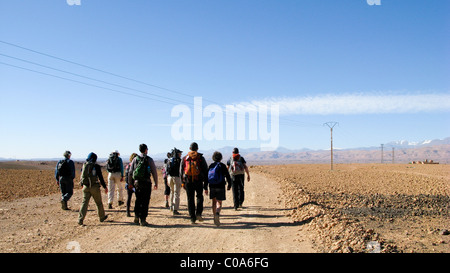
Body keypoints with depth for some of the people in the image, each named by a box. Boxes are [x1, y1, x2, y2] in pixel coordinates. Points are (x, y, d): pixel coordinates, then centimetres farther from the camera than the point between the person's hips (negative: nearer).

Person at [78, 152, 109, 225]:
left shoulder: (84, 165, 5)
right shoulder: (96, 166, -9)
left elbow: (81, 176, 15)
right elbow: (100, 177, -8)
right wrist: (105, 187, -1)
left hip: (85, 187, 4)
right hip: (94, 187, -4)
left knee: (84, 203, 3)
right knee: (99, 203, 12)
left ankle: (80, 220, -8)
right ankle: (102, 217, 26)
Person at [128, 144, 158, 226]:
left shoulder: (135, 159, 6)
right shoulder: (149, 159, -3)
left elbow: (130, 172, 7)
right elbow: (154, 172, -4)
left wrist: (130, 183, 16)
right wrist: (156, 183, 4)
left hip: (136, 182, 4)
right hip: (146, 183, -3)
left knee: (138, 200, 18)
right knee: (145, 202, 2)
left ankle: (136, 217, 15)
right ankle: (143, 220, 3)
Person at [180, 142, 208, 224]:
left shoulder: (185, 158, 9)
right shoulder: (201, 158, 5)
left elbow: (181, 171, 12)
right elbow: (205, 172, 3)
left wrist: (182, 183, 21)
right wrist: (205, 186, 6)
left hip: (188, 181, 1)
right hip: (198, 182, -1)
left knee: (190, 199, 9)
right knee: (199, 197, 19)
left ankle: (192, 218, 8)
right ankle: (198, 213, 3)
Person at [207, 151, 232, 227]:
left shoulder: (210, 166, 5)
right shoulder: (222, 166, -4)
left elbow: (206, 176, 6)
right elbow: (228, 176, -5)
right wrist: (229, 185, 8)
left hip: (212, 187, 3)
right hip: (220, 187, -3)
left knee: (214, 202, 18)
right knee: (219, 203, 2)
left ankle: (215, 218, 19)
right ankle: (217, 213, -27)